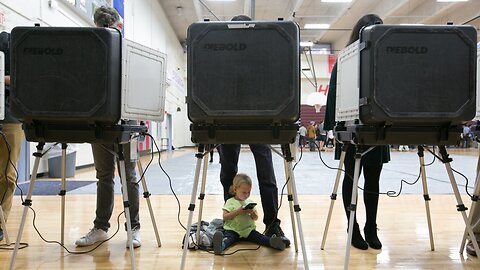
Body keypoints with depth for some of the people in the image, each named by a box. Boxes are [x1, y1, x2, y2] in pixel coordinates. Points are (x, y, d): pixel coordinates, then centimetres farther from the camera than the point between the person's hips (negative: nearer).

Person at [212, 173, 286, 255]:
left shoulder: (250, 202, 15)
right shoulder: (230, 202, 3)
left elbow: (256, 218, 15)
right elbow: (225, 217, -5)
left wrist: (252, 213, -7)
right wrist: (237, 212, -16)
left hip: (248, 229, 4)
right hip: (233, 230, -4)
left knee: (259, 237, -23)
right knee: (228, 237, -34)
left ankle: (272, 242, -47)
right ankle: (221, 245, -63)